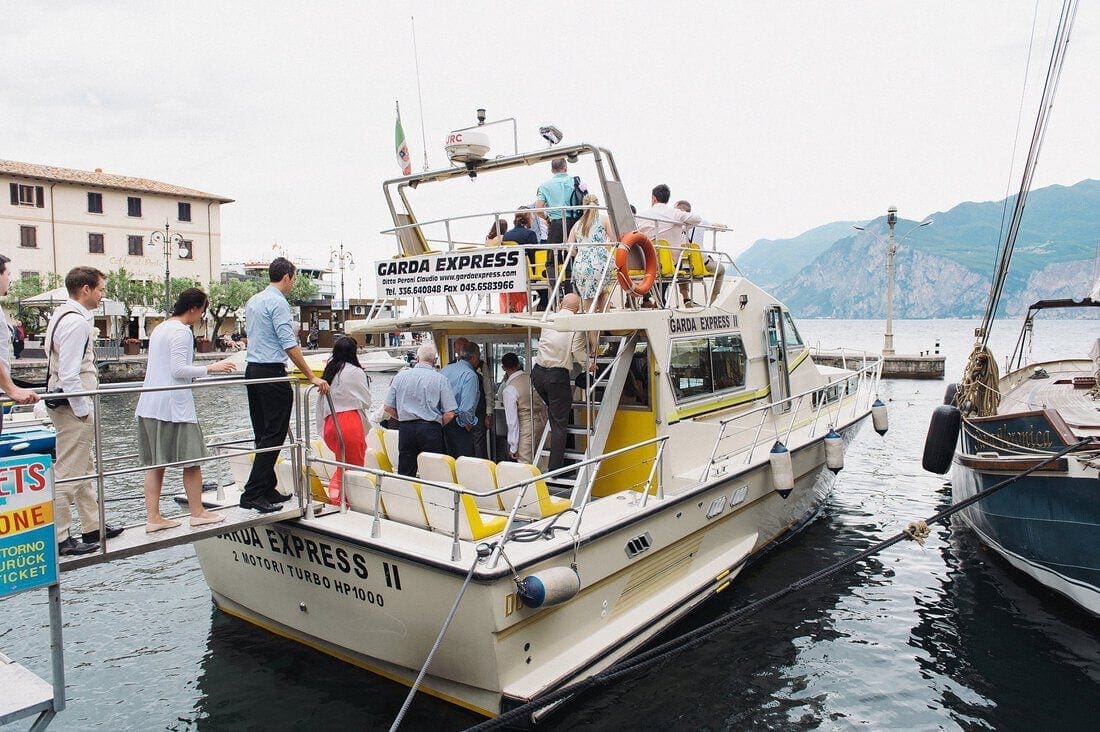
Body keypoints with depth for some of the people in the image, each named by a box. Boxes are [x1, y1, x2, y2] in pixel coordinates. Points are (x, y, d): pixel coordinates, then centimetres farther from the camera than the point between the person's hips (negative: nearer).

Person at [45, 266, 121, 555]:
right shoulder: (76, 321, -18)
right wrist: (82, 411, -16)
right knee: (67, 474, -3)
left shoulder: (63, 315, 14)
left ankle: (92, 527, 29)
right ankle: (58, 539, 4)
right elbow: (69, 374, -24)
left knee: (84, 471, 18)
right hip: (73, 407, -11)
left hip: (68, 404, 11)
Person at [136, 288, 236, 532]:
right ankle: (197, 513, 10)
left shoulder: (159, 328, 18)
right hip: (174, 404, -9)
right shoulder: (182, 332, -11)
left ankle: (153, 518, 12)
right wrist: (211, 368, -12)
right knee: (192, 459, 2)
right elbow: (179, 369, -18)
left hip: (149, 404, 9)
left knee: (155, 463, 10)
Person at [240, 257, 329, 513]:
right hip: (271, 372, -10)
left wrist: (288, 332, 32)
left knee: (263, 434, 12)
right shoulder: (278, 302, -12)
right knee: (274, 435, -6)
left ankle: (267, 490, 17)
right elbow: (290, 346, -18)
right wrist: (312, 377, -17)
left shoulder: (252, 301, 16)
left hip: (252, 370, 10)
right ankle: (252, 493, -7)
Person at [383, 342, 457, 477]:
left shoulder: (400, 376, 4)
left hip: (405, 429, 3)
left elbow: (388, 408, 6)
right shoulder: (440, 379, -4)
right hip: (431, 429, -3)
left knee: (405, 474, 9)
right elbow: (449, 414, -8)